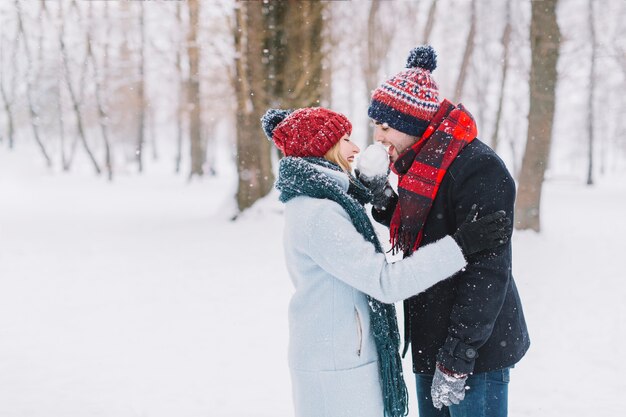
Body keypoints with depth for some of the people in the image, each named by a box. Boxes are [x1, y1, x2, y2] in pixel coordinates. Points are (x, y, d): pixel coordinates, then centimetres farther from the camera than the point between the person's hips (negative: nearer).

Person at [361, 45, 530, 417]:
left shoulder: (478, 167, -21)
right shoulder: (421, 163, 9)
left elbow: (487, 271, -24)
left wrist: (457, 357, -24)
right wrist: (388, 203, 1)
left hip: (474, 353, -9)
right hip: (430, 343, 10)